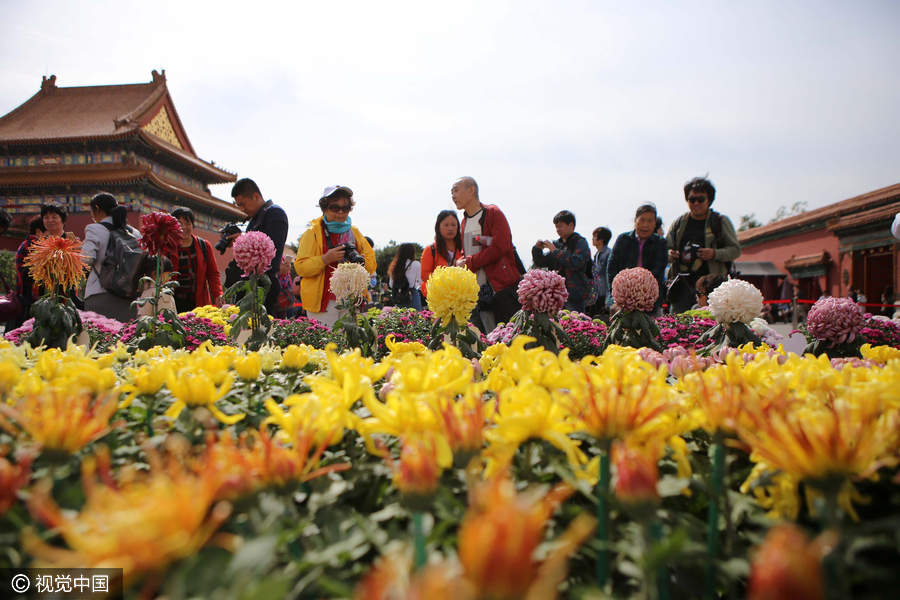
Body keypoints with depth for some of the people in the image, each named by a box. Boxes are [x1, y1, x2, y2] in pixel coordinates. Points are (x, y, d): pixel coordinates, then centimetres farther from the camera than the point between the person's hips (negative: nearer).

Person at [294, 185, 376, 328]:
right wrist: (325, 259, -19)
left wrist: (358, 259, -7)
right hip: (322, 302, -4)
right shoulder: (313, 232, 2)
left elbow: (371, 266, 14)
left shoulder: (354, 232, 16)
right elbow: (300, 267, -6)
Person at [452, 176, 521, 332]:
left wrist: (469, 263, -12)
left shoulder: (493, 213, -3)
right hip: (477, 293, 7)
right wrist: (460, 262, 2)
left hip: (503, 288, -7)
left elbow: (500, 247, -15)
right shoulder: (465, 221, 19)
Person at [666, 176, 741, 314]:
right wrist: (669, 254, -3)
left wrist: (715, 254, -13)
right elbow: (666, 247, 21)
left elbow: (735, 250, 5)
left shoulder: (721, 222, 6)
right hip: (683, 286, 3)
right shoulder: (679, 223, 14)